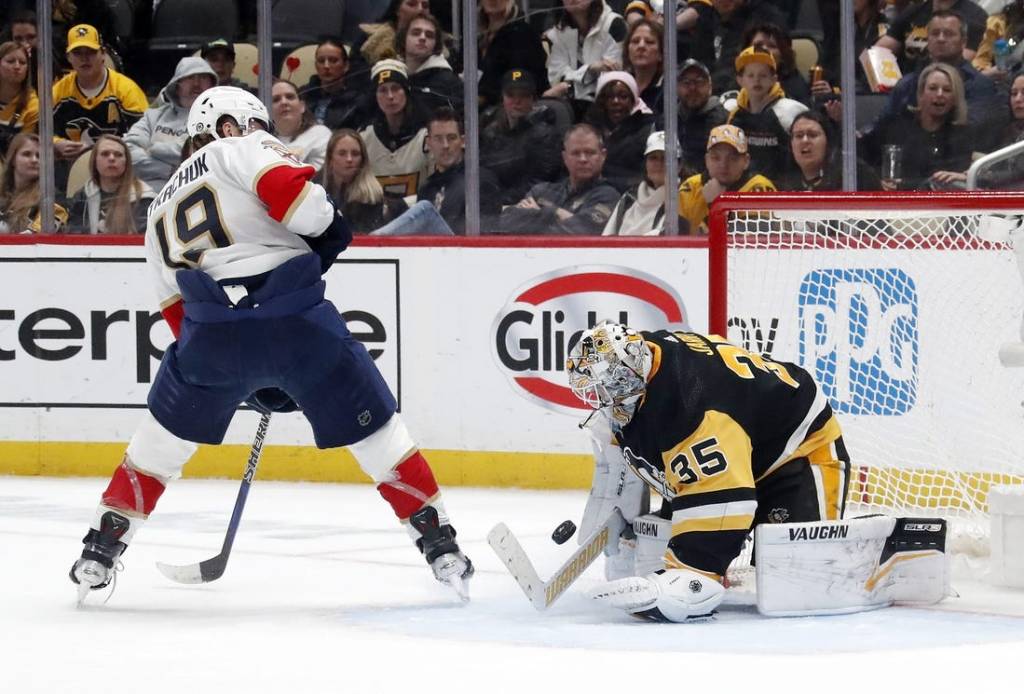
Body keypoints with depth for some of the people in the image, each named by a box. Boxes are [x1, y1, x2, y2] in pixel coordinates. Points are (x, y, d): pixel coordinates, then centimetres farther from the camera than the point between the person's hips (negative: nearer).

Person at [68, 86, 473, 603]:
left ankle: (99, 553, 21)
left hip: (213, 328, 4)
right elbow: (290, 192, -13)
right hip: (297, 319, -4)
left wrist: (255, 382, 27)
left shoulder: (162, 210, 29)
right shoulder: (243, 151, 10)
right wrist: (329, 230, 8)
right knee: (375, 429, 11)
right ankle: (440, 546, 11)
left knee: (162, 438, 24)